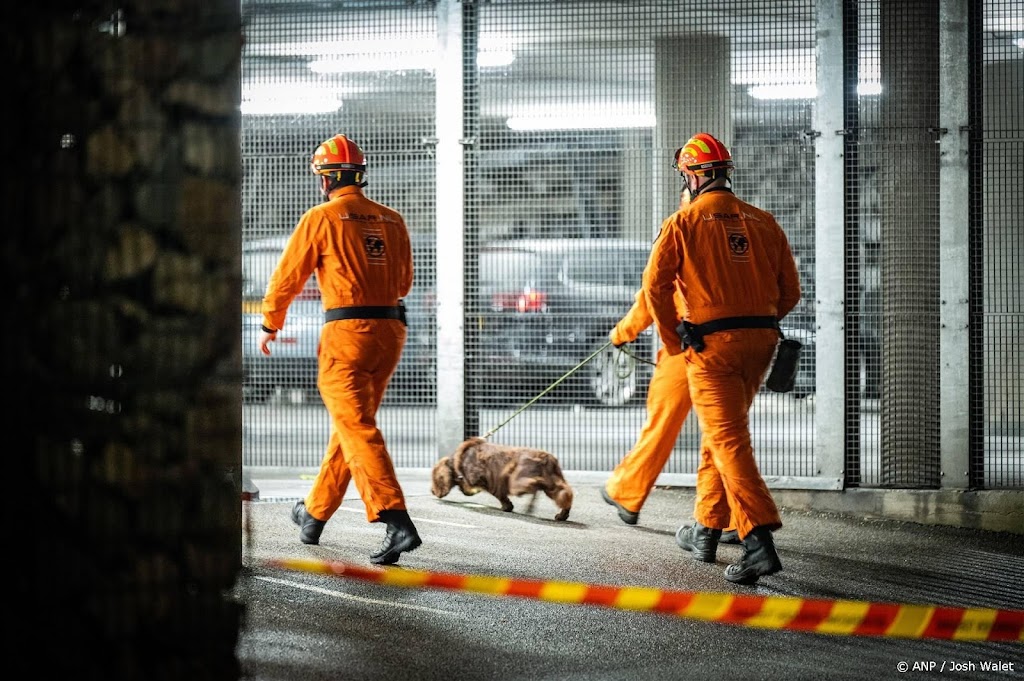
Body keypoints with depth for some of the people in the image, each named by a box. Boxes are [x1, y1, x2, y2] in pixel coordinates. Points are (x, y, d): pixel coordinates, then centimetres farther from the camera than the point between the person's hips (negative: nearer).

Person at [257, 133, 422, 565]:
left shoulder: (322, 218, -5)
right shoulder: (393, 221, 12)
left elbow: (287, 277, 2)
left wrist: (270, 325, 17)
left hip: (346, 333, -7)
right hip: (390, 330, 7)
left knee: (358, 430, -11)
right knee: (349, 425, 18)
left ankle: (397, 522, -25)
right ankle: (314, 514, 32)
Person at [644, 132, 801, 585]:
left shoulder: (683, 223, -4)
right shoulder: (763, 223, 8)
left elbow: (655, 285, -11)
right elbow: (790, 292, 9)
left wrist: (673, 342, 1)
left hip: (711, 343, -5)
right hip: (760, 341, 5)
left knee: (730, 442, -9)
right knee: (720, 434, 21)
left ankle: (761, 543, -23)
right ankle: (707, 530, 31)